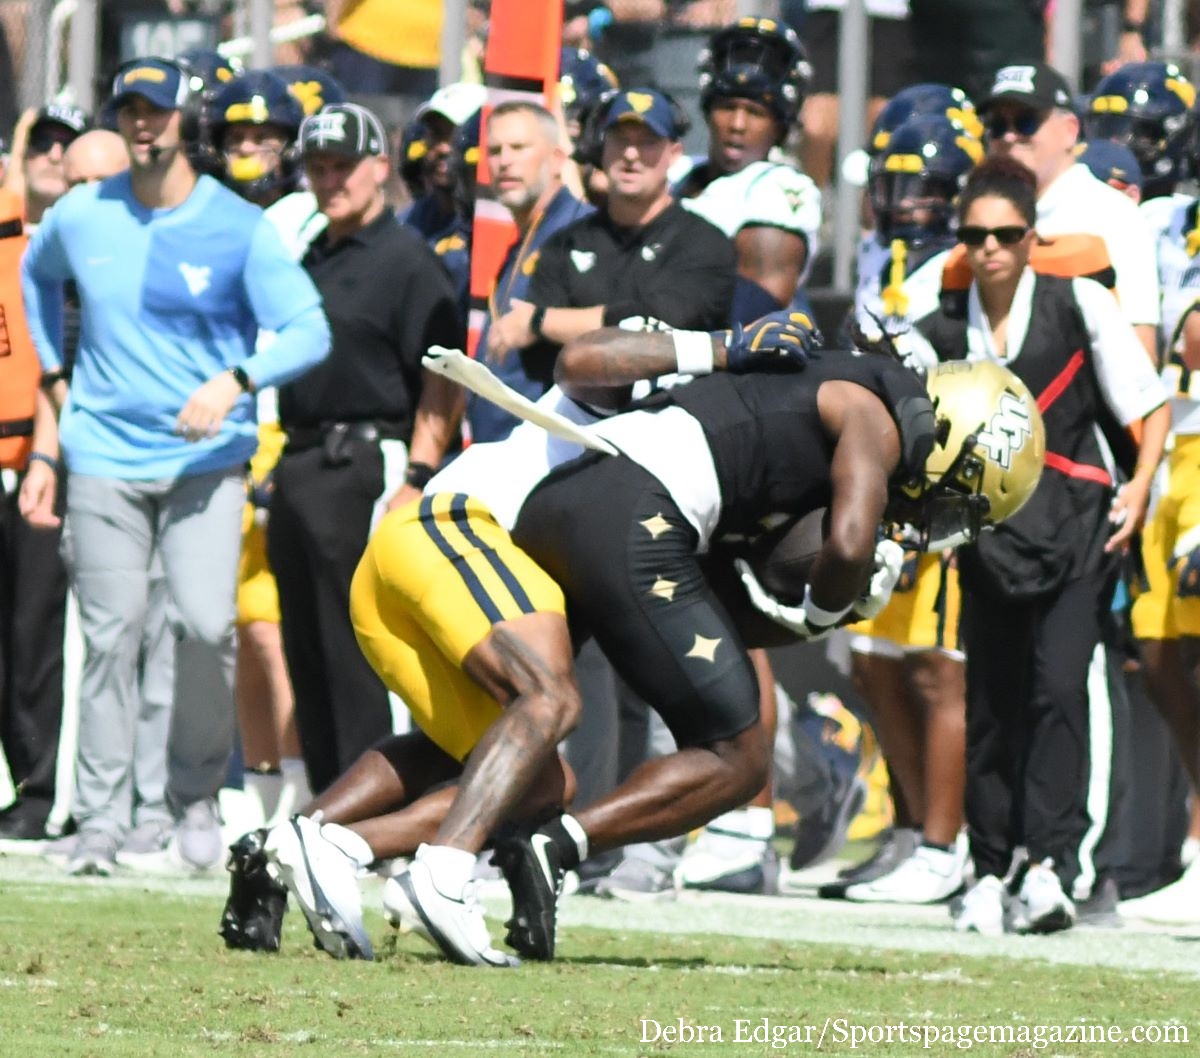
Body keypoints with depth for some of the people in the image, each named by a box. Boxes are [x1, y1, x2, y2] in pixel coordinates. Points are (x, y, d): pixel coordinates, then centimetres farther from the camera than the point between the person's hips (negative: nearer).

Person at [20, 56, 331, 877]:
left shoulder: (241, 228, -5)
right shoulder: (82, 217, 5)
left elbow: (309, 332, -11)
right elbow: (38, 275, 28)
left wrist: (233, 380, -26)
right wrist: (55, 370, 20)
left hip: (206, 460, -2)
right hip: (106, 459, 2)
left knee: (208, 625, -15)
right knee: (110, 637, -3)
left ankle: (196, 795, 5)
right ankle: (99, 816, 5)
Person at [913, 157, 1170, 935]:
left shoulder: (1080, 306, -2)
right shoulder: (942, 334, 6)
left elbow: (1150, 405, 3)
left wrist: (1139, 488, -9)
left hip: (1075, 529, -3)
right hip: (989, 535, 3)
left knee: (1058, 687, -15)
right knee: (992, 701, 4)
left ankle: (1053, 864, -20)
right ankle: (992, 868, 12)